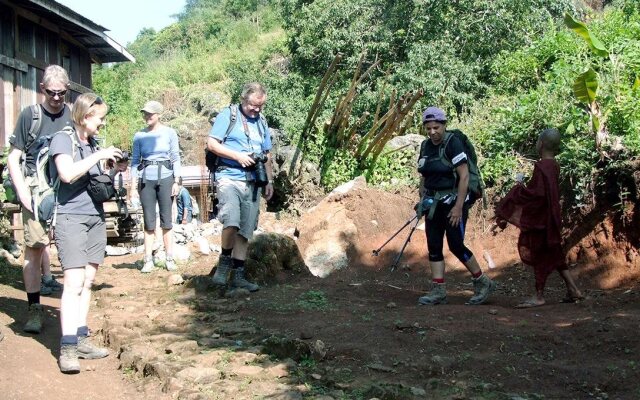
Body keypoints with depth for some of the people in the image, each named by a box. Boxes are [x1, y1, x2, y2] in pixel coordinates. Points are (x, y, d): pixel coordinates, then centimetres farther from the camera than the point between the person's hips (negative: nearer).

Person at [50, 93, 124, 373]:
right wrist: (99, 155, -17)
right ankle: (67, 348, -14)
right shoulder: (63, 139, -6)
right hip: (70, 218, -7)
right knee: (74, 282, -13)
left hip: (96, 218, 8)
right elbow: (67, 173, -22)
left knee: (87, 281, 7)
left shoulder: (92, 143, 15)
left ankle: (81, 340, 12)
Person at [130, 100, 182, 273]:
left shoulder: (169, 133, 1)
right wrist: (133, 186, 2)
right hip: (146, 180, 1)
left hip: (165, 178, -1)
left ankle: (169, 259, 6)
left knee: (166, 220, 1)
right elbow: (135, 161, 7)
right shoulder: (139, 136, 6)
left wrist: (177, 181, -3)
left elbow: (176, 159, 3)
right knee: (149, 222, 2)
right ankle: (148, 260, 4)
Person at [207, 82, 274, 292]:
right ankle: (224, 262, -2)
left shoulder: (261, 122, 18)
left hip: (253, 182, 6)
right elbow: (211, 144, -5)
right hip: (229, 178, -6)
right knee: (231, 222, -24)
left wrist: (269, 181, 16)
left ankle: (238, 275, 10)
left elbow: (266, 155, 24)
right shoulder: (228, 115, 0)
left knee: (245, 231, 4)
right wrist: (238, 156, -12)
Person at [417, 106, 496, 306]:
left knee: (456, 245, -6)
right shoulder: (426, 146, 7)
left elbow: (464, 176, -18)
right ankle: (439, 291, 9)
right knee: (433, 246, 4)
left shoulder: (453, 144, -14)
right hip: (433, 203, 7)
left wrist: (458, 207, -20)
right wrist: (422, 198, 7)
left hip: (453, 201, -7)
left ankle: (483, 283, 13)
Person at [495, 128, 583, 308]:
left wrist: (520, 190, -10)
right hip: (550, 217, 9)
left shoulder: (541, 166, -20)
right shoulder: (554, 165, 7)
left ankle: (539, 296, 7)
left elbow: (538, 193, -25)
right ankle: (573, 290, 19)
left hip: (541, 219, -9)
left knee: (539, 255, -1)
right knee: (553, 254, 16)